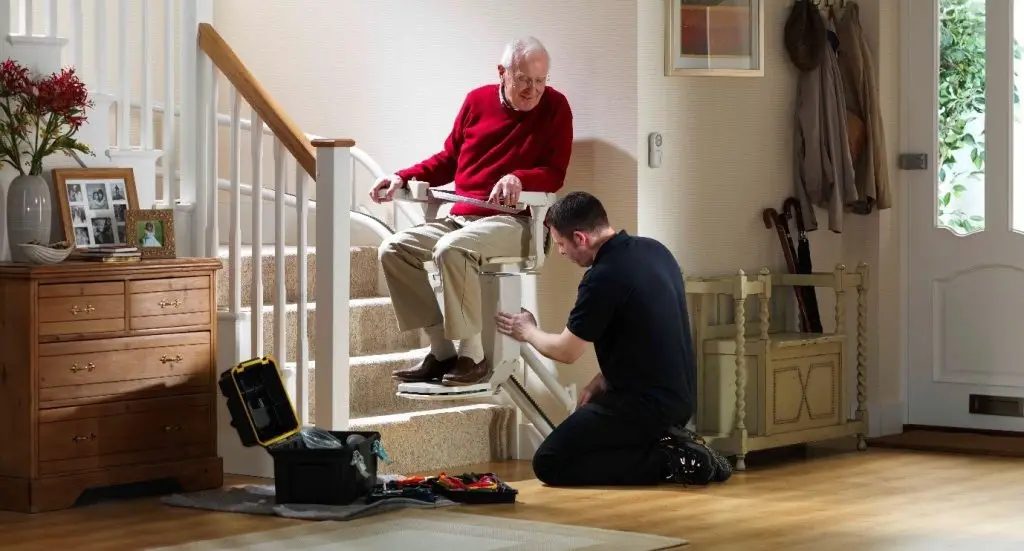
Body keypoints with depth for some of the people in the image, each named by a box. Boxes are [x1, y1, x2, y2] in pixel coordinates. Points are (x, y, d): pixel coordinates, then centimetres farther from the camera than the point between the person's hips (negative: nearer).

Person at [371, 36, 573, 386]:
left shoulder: (555, 107, -1)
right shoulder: (477, 100, 10)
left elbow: (554, 174, -5)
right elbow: (448, 159, 20)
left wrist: (519, 178, -26)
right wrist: (403, 178, 7)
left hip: (511, 222, -6)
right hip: (460, 217, 6)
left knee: (451, 249, -34)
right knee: (394, 249, -13)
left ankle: (471, 356, -26)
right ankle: (441, 351, -14)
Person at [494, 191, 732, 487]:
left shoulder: (603, 277, -20)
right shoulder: (654, 250, 6)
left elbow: (566, 351, -7)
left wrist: (528, 332, 13)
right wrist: (603, 380, 11)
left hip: (647, 404, -9)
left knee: (549, 464, -4)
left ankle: (664, 459, -9)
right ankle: (668, 443, 8)